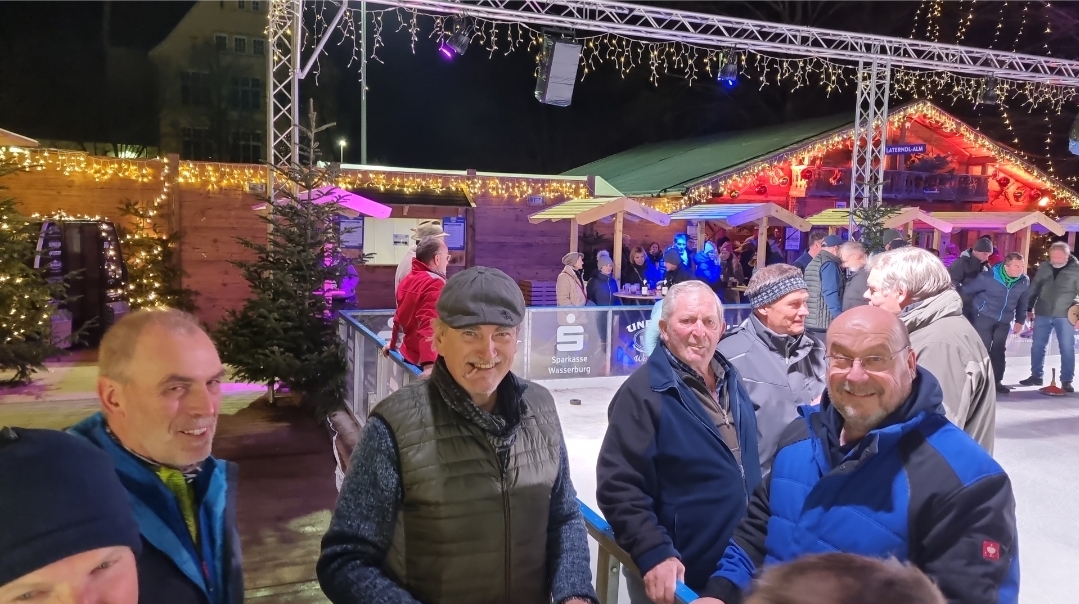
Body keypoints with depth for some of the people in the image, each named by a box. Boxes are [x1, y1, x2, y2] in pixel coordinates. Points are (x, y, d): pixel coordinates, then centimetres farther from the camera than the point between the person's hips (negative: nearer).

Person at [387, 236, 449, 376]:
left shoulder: (408, 279, 8)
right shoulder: (436, 283, -19)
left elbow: (400, 316, 19)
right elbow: (430, 324, -31)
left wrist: (393, 343, 33)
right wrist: (429, 365, -39)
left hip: (410, 353, 9)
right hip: (426, 360, -9)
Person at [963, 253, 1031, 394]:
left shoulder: (1024, 281, -4)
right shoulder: (988, 277, -20)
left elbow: (1022, 302, 9)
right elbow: (967, 291, -11)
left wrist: (1020, 321, 10)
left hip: (1004, 321, 5)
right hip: (984, 317, -5)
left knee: (998, 350, 10)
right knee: (983, 349, -3)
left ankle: (996, 381, 19)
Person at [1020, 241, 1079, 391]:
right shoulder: (1043, 267, 3)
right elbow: (1034, 288, 10)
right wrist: (1029, 308, 11)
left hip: (1065, 315, -3)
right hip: (1042, 313, 3)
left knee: (1067, 348, 2)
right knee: (1037, 346, 8)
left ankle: (1066, 381, 10)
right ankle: (1036, 376, 21)